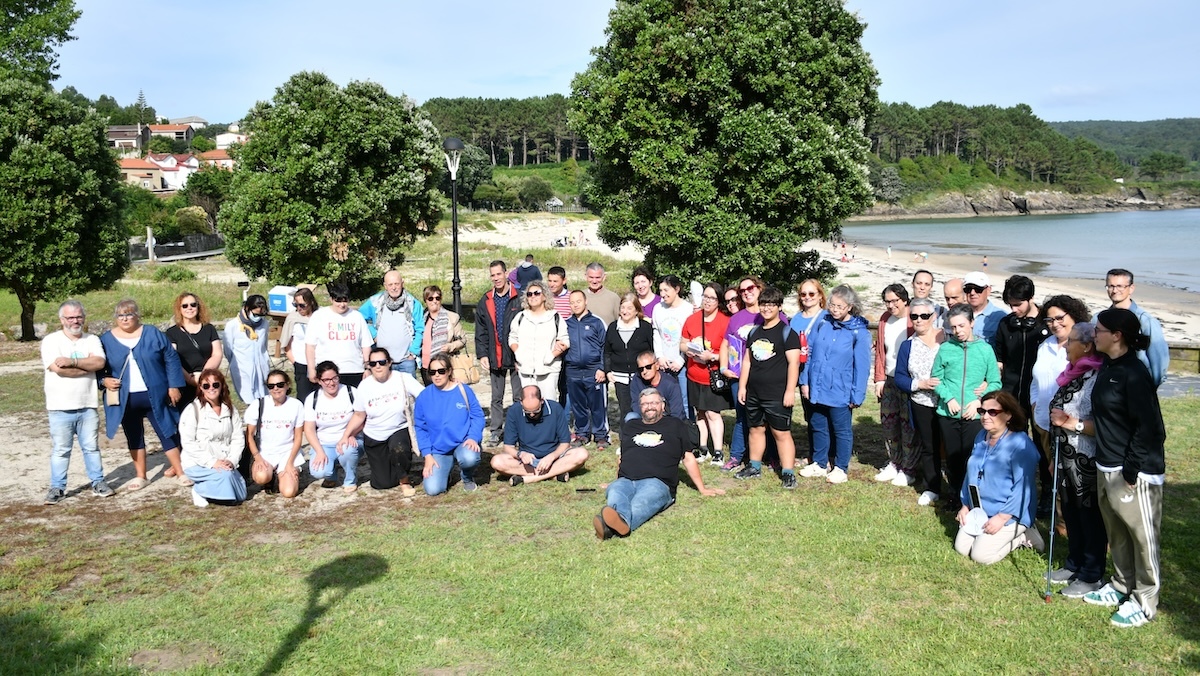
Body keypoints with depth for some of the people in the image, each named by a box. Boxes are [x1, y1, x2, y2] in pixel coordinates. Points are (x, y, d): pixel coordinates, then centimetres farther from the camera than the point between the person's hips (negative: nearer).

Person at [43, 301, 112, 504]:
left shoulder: (92, 340, 7)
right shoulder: (51, 341, -4)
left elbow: (99, 362, -10)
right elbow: (59, 369, -18)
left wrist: (73, 361, -19)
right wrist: (88, 365, -9)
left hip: (87, 406, 3)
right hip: (60, 408, -2)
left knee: (91, 447, 11)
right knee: (60, 450, 5)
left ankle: (98, 482, 21)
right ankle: (57, 487, 15)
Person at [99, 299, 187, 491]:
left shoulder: (153, 334, 0)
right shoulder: (106, 340, 3)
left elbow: (171, 359, 0)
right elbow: (97, 368, 9)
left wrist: (174, 386, -5)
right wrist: (104, 380, -11)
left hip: (155, 397, -2)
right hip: (126, 401, 2)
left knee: (167, 434, 1)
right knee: (134, 438, 12)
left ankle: (181, 473, 9)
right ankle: (140, 476, 24)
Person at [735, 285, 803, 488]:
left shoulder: (787, 332, -7)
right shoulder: (754, 332, 13)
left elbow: (793, 363, -12)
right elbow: (747, 361, 17)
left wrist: (790, 390, -17)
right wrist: (742, 386, 13)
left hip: (777, 394, -6)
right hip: (754, 393, 6)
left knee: (781, 433, -3)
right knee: (756, 429, 15)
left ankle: (788, 473, 1)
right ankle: (754, 467, 28)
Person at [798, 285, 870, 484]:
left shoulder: (859, 332, -10)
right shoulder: (822, 324, 2)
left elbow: (862, 366, -11)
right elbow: (810, 353, 7)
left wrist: (857, 396, -12)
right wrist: (805, 380, 4)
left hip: (840, 392, -5)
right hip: (818, 389, 5)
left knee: (841, 430, 9)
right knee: (819, 427, 16)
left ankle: (840, 468, 22)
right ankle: (819, 464, 31)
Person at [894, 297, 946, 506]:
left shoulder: (948, 338, -4)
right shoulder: (907, 346, 5)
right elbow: (899, 377, 5)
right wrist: (919, 384, -12)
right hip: (922, 406, 3)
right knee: (928, 447, 13)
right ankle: (931, 489, 27)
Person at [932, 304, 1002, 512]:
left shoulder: (985, 349, -2)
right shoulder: (945, 348, 0)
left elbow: (995, 383, 0)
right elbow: (936, 378, 3)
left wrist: (979, 401, -13)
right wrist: (948, 398, -11)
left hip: (974, 415, -1)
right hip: (948, 414, 1)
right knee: (952, 458, 12)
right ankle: (955, 496, 27)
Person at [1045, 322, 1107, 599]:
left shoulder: (1098, 379, -20)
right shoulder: (1072, 375, 8)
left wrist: (1074, 424, -26)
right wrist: (1055, 457, 22)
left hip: (1088, 463, -9)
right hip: (1067, 460, 9)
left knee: (1091, 519, 5)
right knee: (1071, 515, 19)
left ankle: (1091, 576, 17)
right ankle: (1074, 563, 34)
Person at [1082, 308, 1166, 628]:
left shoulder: (1135, 374, -19)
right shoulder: (1107, 367, 8)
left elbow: (1148, 427, -20)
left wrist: (1131, 471, -19)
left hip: (1136, 470, -9)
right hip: (1107, 466, 9)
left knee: (1142, 536, 5)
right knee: (1116, 532, 19)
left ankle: (1145, 602, 17)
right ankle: (1121, 586, 34)